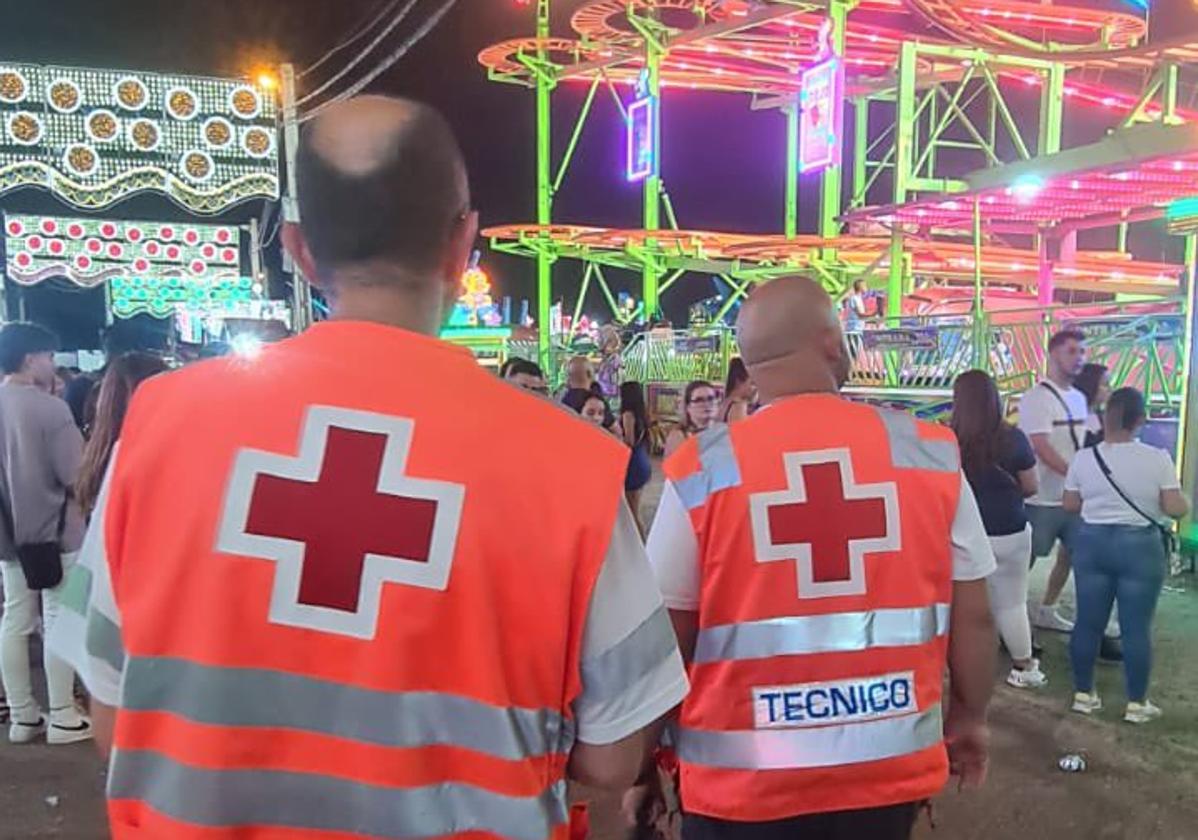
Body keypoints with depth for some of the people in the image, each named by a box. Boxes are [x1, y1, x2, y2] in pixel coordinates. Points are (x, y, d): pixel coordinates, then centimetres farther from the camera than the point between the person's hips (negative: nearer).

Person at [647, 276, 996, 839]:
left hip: (745, 776, -2)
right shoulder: (931, 451, -6)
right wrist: (970, 717, 19)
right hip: (889, 764, 3)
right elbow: (973, 615, 1)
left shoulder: (701, 468, -12)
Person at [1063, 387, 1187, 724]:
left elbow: (1070, 505, 4)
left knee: (1088, 622, 9)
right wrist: (1184, 500, 13)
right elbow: (1177, 508, -9)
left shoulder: (1084, 458, -2)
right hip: (1140, 547, -2)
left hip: (1092, 543, 3)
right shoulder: (1158, 458, -10)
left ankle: (1083, 694, 18)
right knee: (1137, 627, 5)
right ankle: (1137, 703, 14)